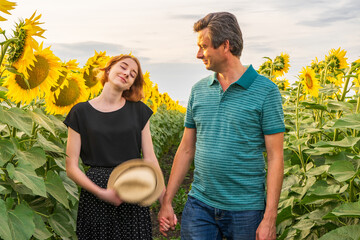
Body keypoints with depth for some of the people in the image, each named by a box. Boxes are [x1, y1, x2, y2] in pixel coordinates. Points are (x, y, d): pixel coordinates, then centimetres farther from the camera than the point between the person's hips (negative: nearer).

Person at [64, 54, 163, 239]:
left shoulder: (139, 111, 6)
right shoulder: (81, 112, 0)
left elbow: (150, 159, 4)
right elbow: (71, 168, -1)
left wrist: (166, 204, -3)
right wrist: (101, 193, -15)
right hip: (94, 196, -1)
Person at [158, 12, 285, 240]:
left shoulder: (265, 91, -7)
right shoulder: (199, 90, 7)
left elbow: (275, 157, -8)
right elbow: (186, 149, 11)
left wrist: (270, 218, -12)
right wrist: (167, 201, 9)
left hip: (245, 209, -3)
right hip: (199, 204, 4)